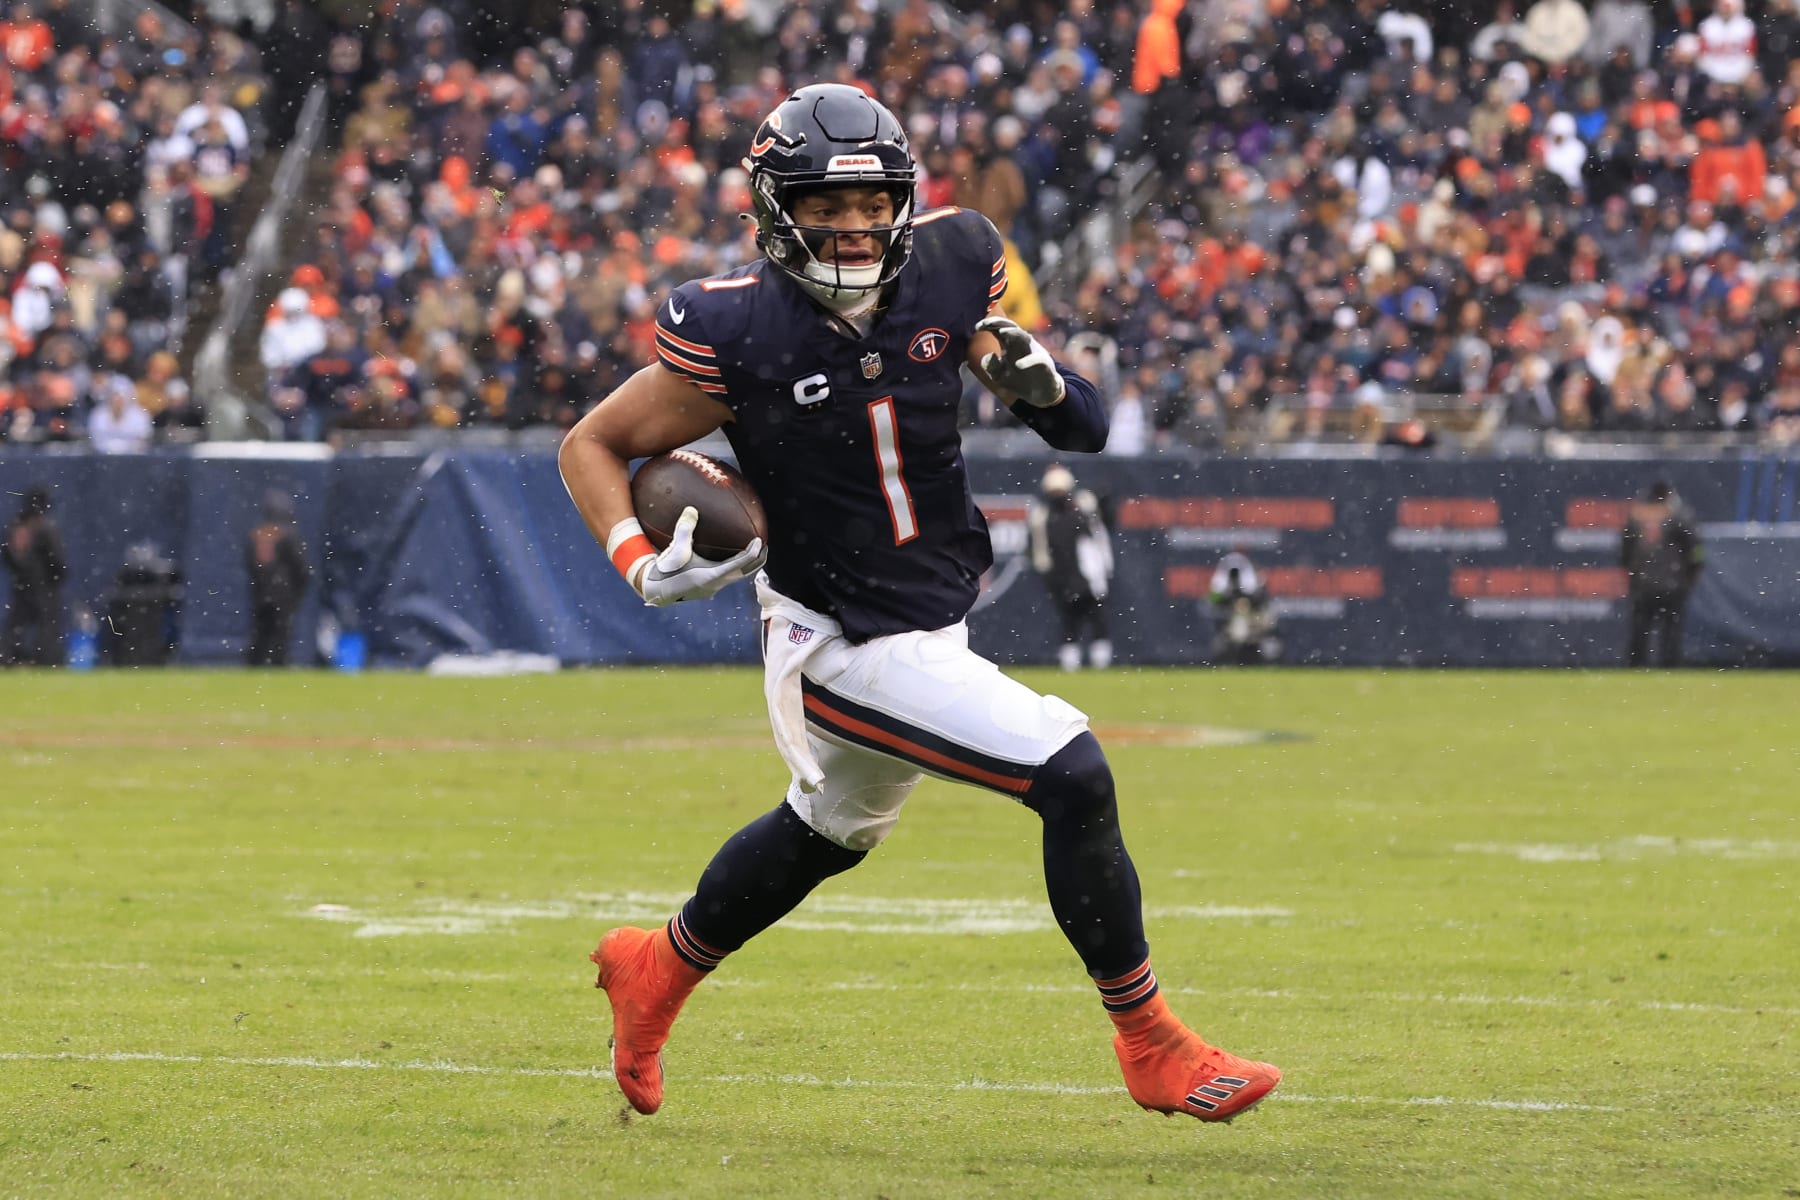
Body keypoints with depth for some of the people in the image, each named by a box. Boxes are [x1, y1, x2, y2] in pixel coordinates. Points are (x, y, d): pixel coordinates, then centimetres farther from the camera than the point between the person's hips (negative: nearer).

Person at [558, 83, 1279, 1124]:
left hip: (940, 617, 7)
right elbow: (594, 446, -7)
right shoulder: (738, 334, -20)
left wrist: (1034, 374, -15)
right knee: (1073, 777, -18)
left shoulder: (949, 268, -7)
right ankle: (1152, 1047, -4)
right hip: (847, 648, -7)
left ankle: (661, 968, 54)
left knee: (833, 826, 30)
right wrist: (642, 565, -23)